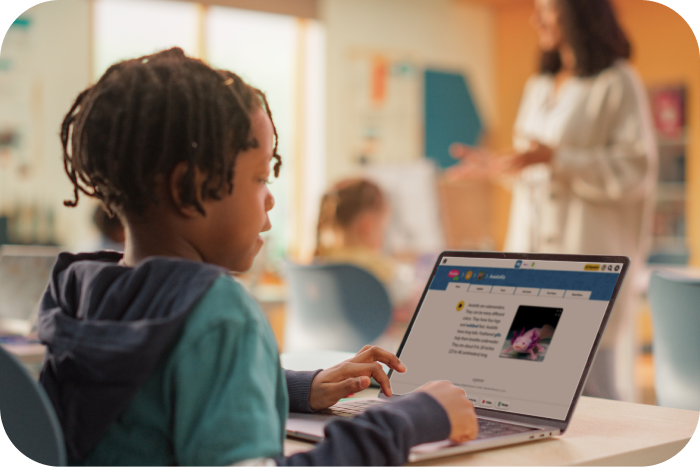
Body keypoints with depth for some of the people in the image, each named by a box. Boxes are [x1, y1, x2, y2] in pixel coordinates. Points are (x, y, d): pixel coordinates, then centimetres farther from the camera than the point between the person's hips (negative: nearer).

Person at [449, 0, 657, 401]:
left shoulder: (617, 84, -5)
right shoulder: (539, 88, 18)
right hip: (533, 249, 7)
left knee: (593, 379, -5)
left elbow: (634, 171, -13)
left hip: (588, 251, -7)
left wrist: (554, 157, -20)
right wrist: (497, 167, 9)